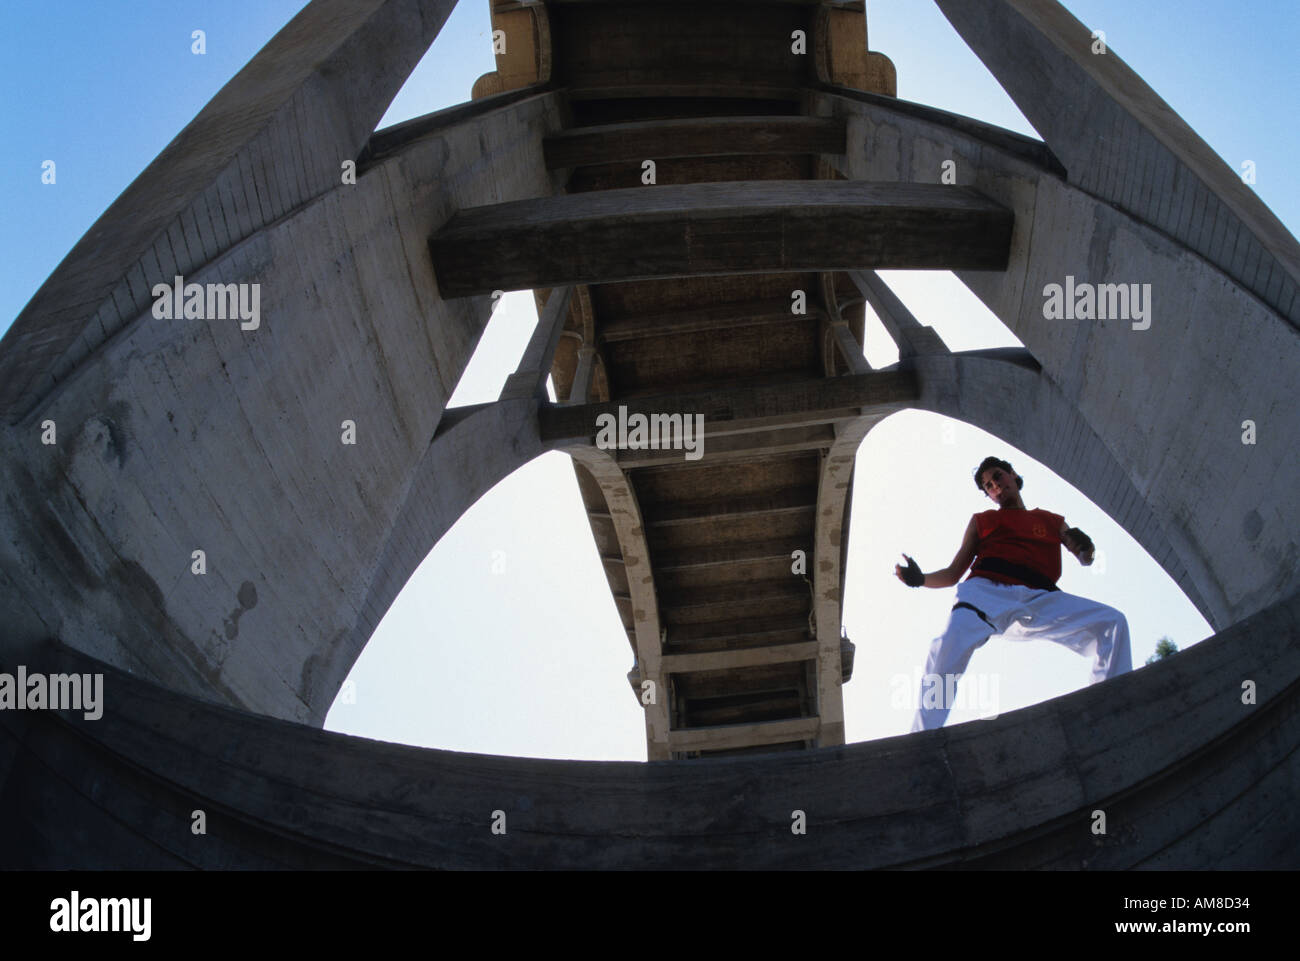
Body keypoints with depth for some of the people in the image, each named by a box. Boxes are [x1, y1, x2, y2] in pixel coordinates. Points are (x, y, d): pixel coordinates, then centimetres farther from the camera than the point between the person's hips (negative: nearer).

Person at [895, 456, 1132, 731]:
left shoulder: (1052, 521, 29)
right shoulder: (981, 521, 28)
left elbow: (1085, 559, 20)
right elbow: (953, 573, 23)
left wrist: (1083, 546, -5)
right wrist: (920, 579, 2)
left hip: (1038, 599, 2)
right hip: (987, 591, -1)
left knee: (1111, 622, -19)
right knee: (946, 651, -32)